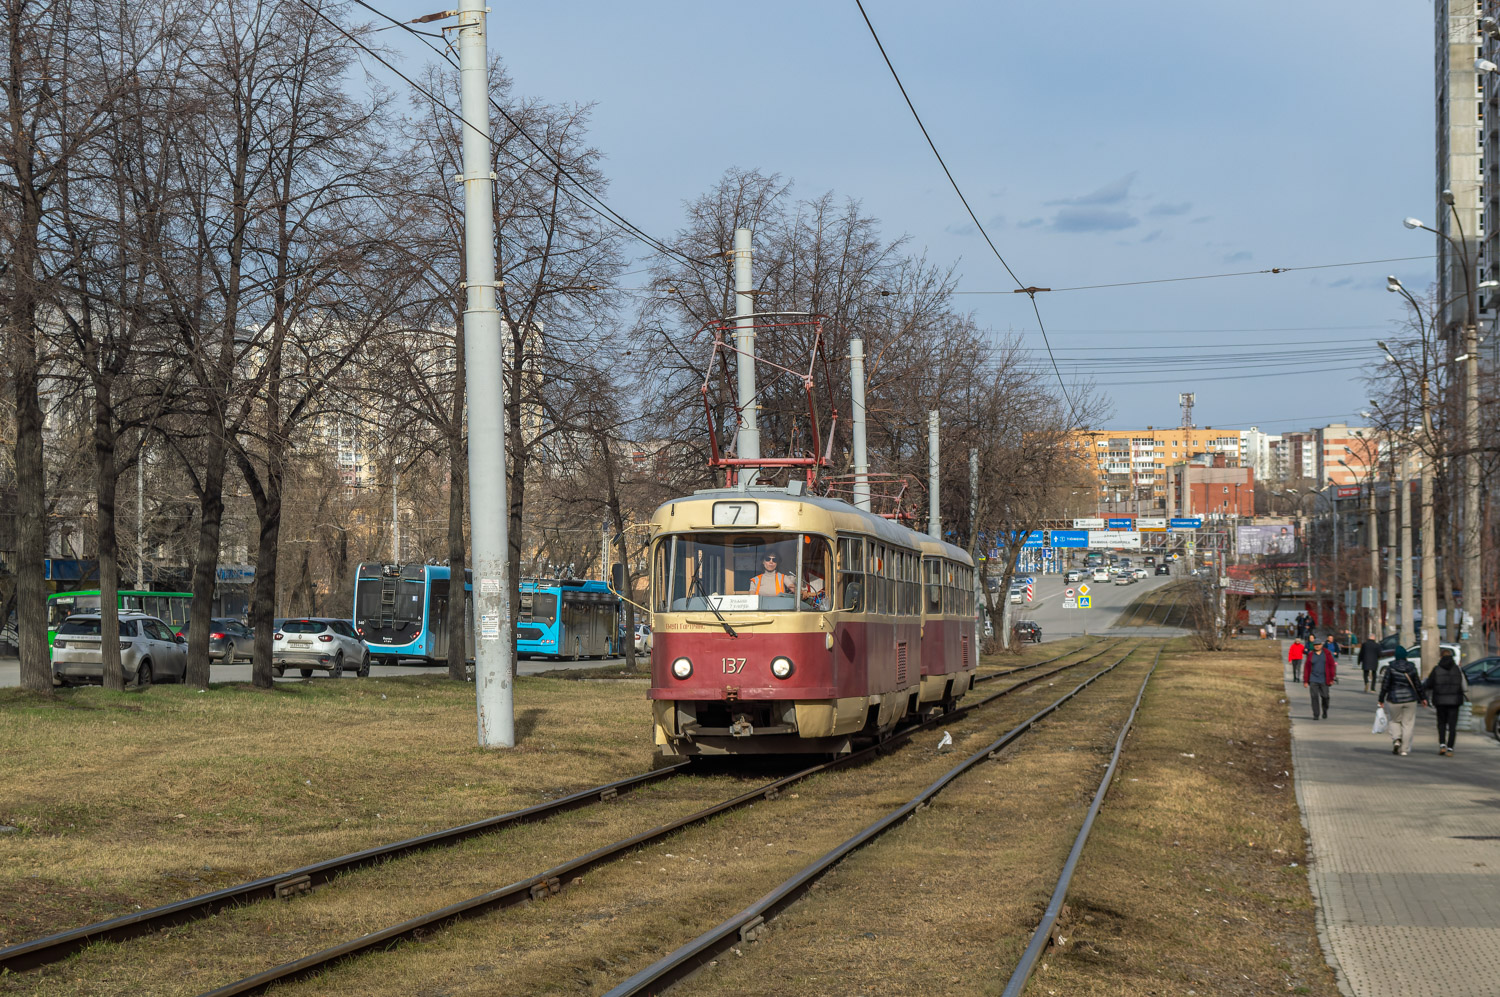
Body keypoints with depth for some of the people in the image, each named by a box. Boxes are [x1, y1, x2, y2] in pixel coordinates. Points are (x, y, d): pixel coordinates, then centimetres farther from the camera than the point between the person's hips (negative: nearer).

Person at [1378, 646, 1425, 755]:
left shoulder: (1390, 668, -8)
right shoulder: (1411, 668, -1)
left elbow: (1385, 684, -9)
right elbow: (1418, 685, 6)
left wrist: (1381, 700, -1)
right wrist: (1422, 698, 19)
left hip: (1394, 700, -1)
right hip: (1410, 699, 1)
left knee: (1395, 721, 18)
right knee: (1407, 724, 8)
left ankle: (1396, 739, -7)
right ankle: (1404, 749, 5)